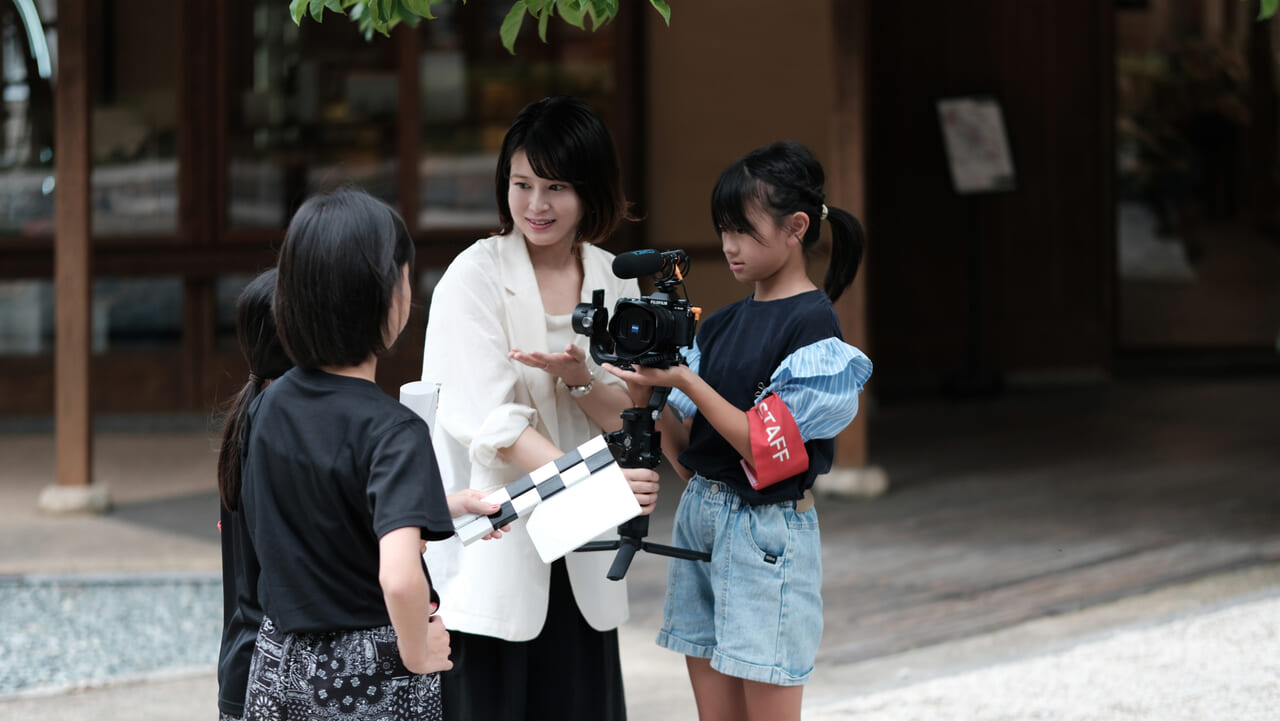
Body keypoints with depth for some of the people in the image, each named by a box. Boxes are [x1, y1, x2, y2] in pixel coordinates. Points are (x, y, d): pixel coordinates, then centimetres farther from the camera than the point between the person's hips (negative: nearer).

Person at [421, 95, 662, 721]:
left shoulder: (614, 282, 8)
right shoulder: (476, 276, -8)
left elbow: (631, 420, 5)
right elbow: (492, 424, -17)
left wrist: (579, 376, -17)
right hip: (488, 550, -5)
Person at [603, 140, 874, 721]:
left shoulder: (813, 325, -11)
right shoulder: (720, 325, 11)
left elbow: (768, 450, -15)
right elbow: (680, 444, 9)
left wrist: (684, 381, -19)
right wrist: (651, 391, -9)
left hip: (767, 528, -7)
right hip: (699, 515, 7)